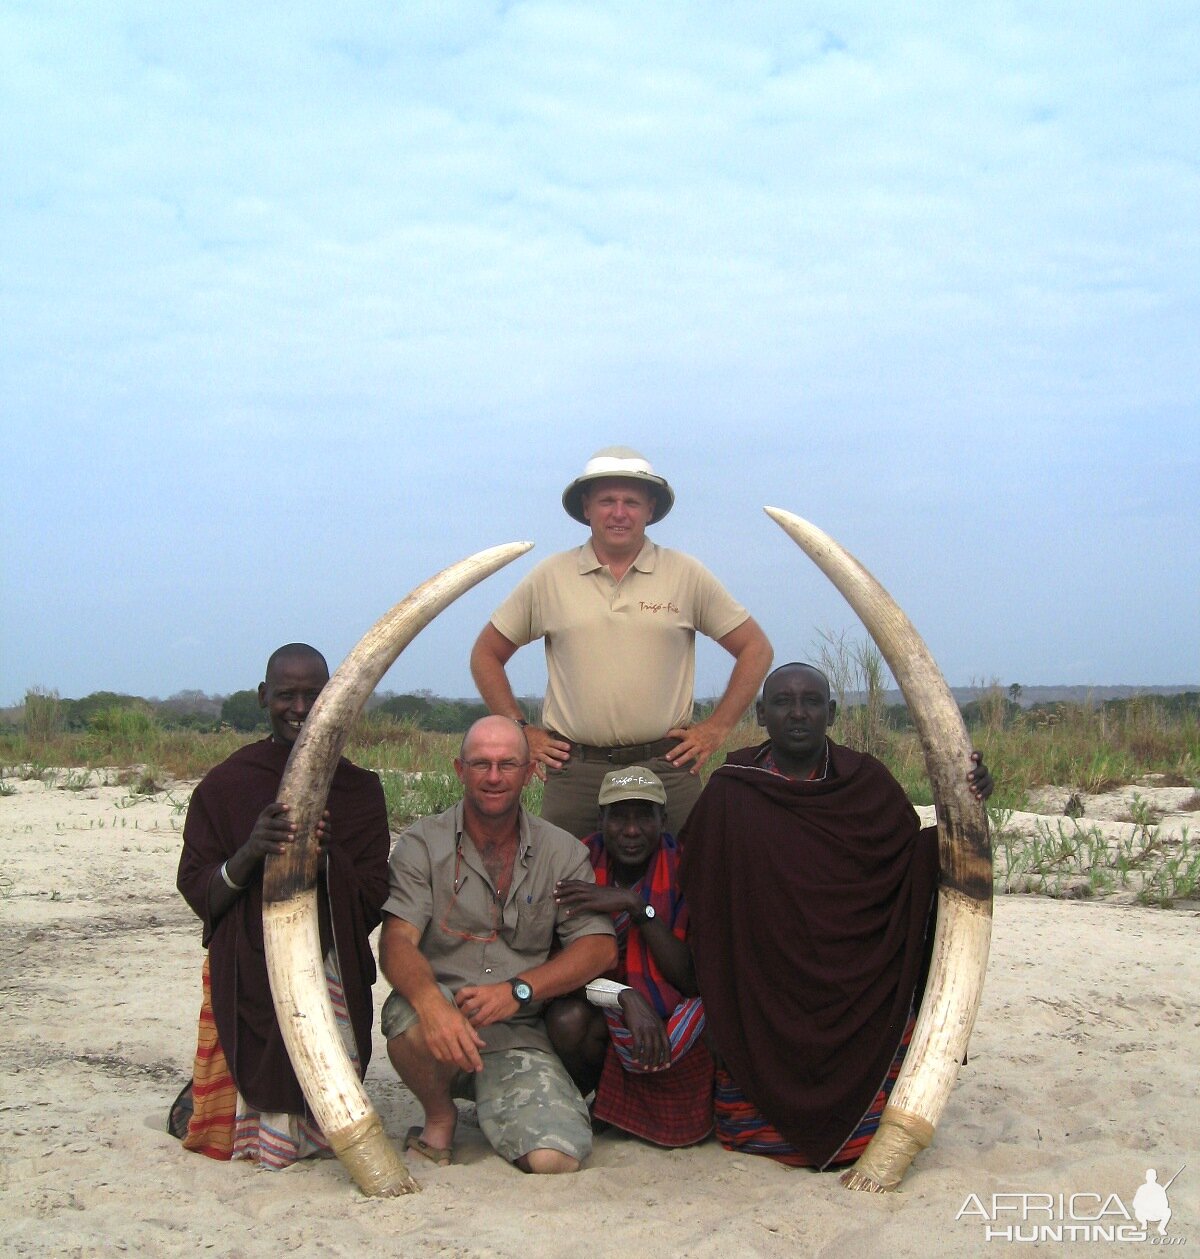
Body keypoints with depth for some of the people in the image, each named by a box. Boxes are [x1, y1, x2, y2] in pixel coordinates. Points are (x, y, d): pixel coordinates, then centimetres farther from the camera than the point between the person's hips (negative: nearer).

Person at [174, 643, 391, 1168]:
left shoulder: (358, 788, 2)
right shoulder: (225, 784, 0)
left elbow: (373, 900, -3)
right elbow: (196, 894, -4)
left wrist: (326, 855, -21)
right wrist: (247, 854, -23)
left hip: (329, 974, 1)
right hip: (245, 975, -1)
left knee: (322, 1133, 1)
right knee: (229, 1138, 0)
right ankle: (202, 1091, 33)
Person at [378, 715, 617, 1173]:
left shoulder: (562, 852, 6)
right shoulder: (422, 844, 1)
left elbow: (600, 946, -3)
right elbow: (396, 942, -12)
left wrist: (517, 990, -19)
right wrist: (431, 1002, -35)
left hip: (520, 1037, 1)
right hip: (440, 1023, -1)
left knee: (556, 1159, -23)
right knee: (411, 1016, -36)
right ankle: (439, 1115, -2)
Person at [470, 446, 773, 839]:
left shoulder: (686, 575, 5)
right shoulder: (549, 578, 6)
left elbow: (755, 648, 10)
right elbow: (486, 654, 14)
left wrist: (716, 727, 4)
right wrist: (521, 731, 6)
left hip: (667, 765, 0)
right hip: (573, 770, 0)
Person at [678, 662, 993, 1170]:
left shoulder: (866, 782, 1)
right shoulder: (730, 791, -3)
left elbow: (919, 867, 1)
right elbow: (696, 892, 2)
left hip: (854, 996, 1)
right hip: (760, 1004, 0)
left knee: (863, 1135, -7)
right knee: (750, 1133, -4)